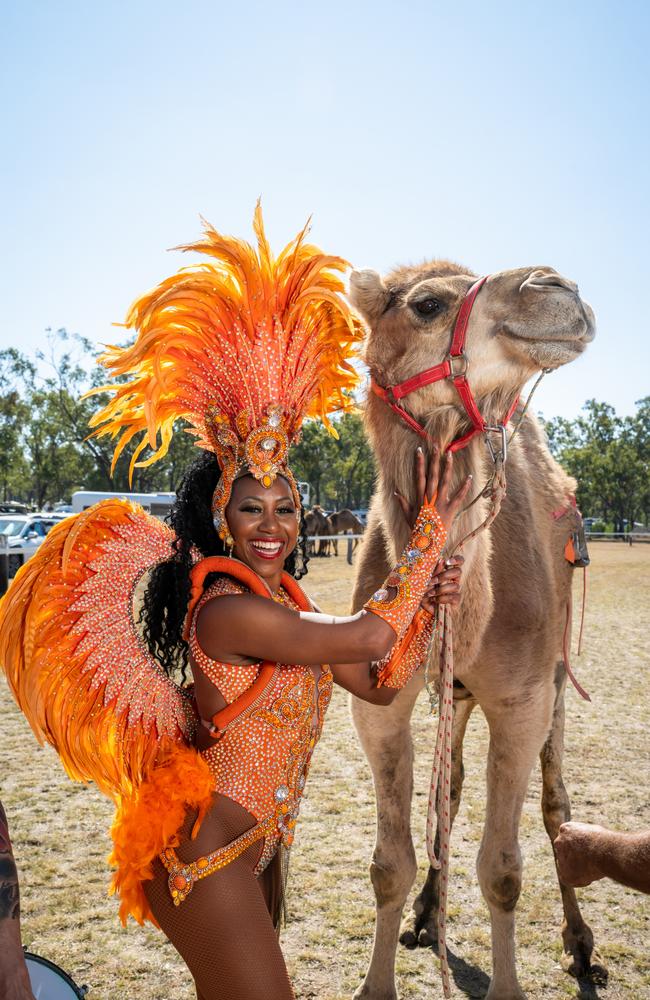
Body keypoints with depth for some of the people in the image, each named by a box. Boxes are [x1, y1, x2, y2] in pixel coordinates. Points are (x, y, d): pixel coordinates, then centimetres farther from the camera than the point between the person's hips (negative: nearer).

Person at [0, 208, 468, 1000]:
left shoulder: (282, 600, 5)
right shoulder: (227, 608, -23)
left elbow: (379, 684, 8)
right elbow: (367, 637, -25)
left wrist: (424, 606, -6)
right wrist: (429, 530, -16)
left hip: (255, 842, 9)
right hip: (206, 852, -9)